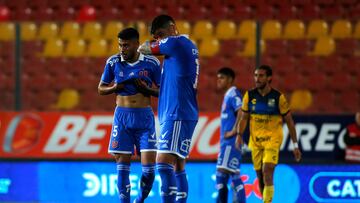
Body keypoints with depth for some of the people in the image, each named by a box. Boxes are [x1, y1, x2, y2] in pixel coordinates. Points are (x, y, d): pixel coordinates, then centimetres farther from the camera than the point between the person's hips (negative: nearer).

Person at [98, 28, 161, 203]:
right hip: (122, 115, 1)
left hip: (144, 117, -1)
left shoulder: (151, 63, -3)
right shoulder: (113, 62, 0)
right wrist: (114, 88, -10)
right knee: (122, 164, -2)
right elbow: (101, 89, 11)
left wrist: (147, 89, -15)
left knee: (149, 166, -6)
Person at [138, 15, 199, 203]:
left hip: (177, 115, -10)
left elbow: (143, 49, 3)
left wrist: (148, 44, 22)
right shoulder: (188, 46, 20)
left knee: (164, 163, -18)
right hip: (174, 115, 10)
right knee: (178, 168, 9)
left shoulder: (175, 42, -9)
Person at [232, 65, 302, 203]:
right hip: (255, 140, 4)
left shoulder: (278, 97, -8)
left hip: (272, 140, -4)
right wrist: (239, 135, -9)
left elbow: (289, 121, -2)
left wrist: (295, 145, -2)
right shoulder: (249, 95, 1)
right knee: (260, 175, 10)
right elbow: (244, 117, 7)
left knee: (267, 172, -20)